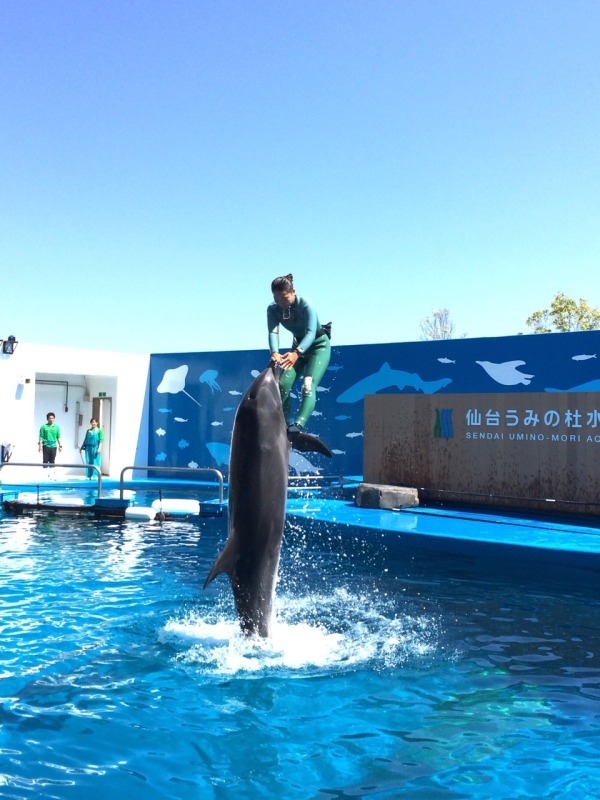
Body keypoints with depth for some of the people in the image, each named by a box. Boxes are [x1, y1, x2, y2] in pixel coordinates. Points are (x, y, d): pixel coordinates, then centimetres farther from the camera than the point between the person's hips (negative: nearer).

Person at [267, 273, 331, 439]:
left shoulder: (305, 305, -28)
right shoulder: (273, 309, -15)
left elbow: (311, 333, -39)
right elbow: (273, 332, -27)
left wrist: (297, 353, -57)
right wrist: (274, 352, -49)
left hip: (318, 345, -5)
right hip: (298, 345, 5)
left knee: (308, 386, -25)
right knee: (283, 384, -12)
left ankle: (298, 425, -42)